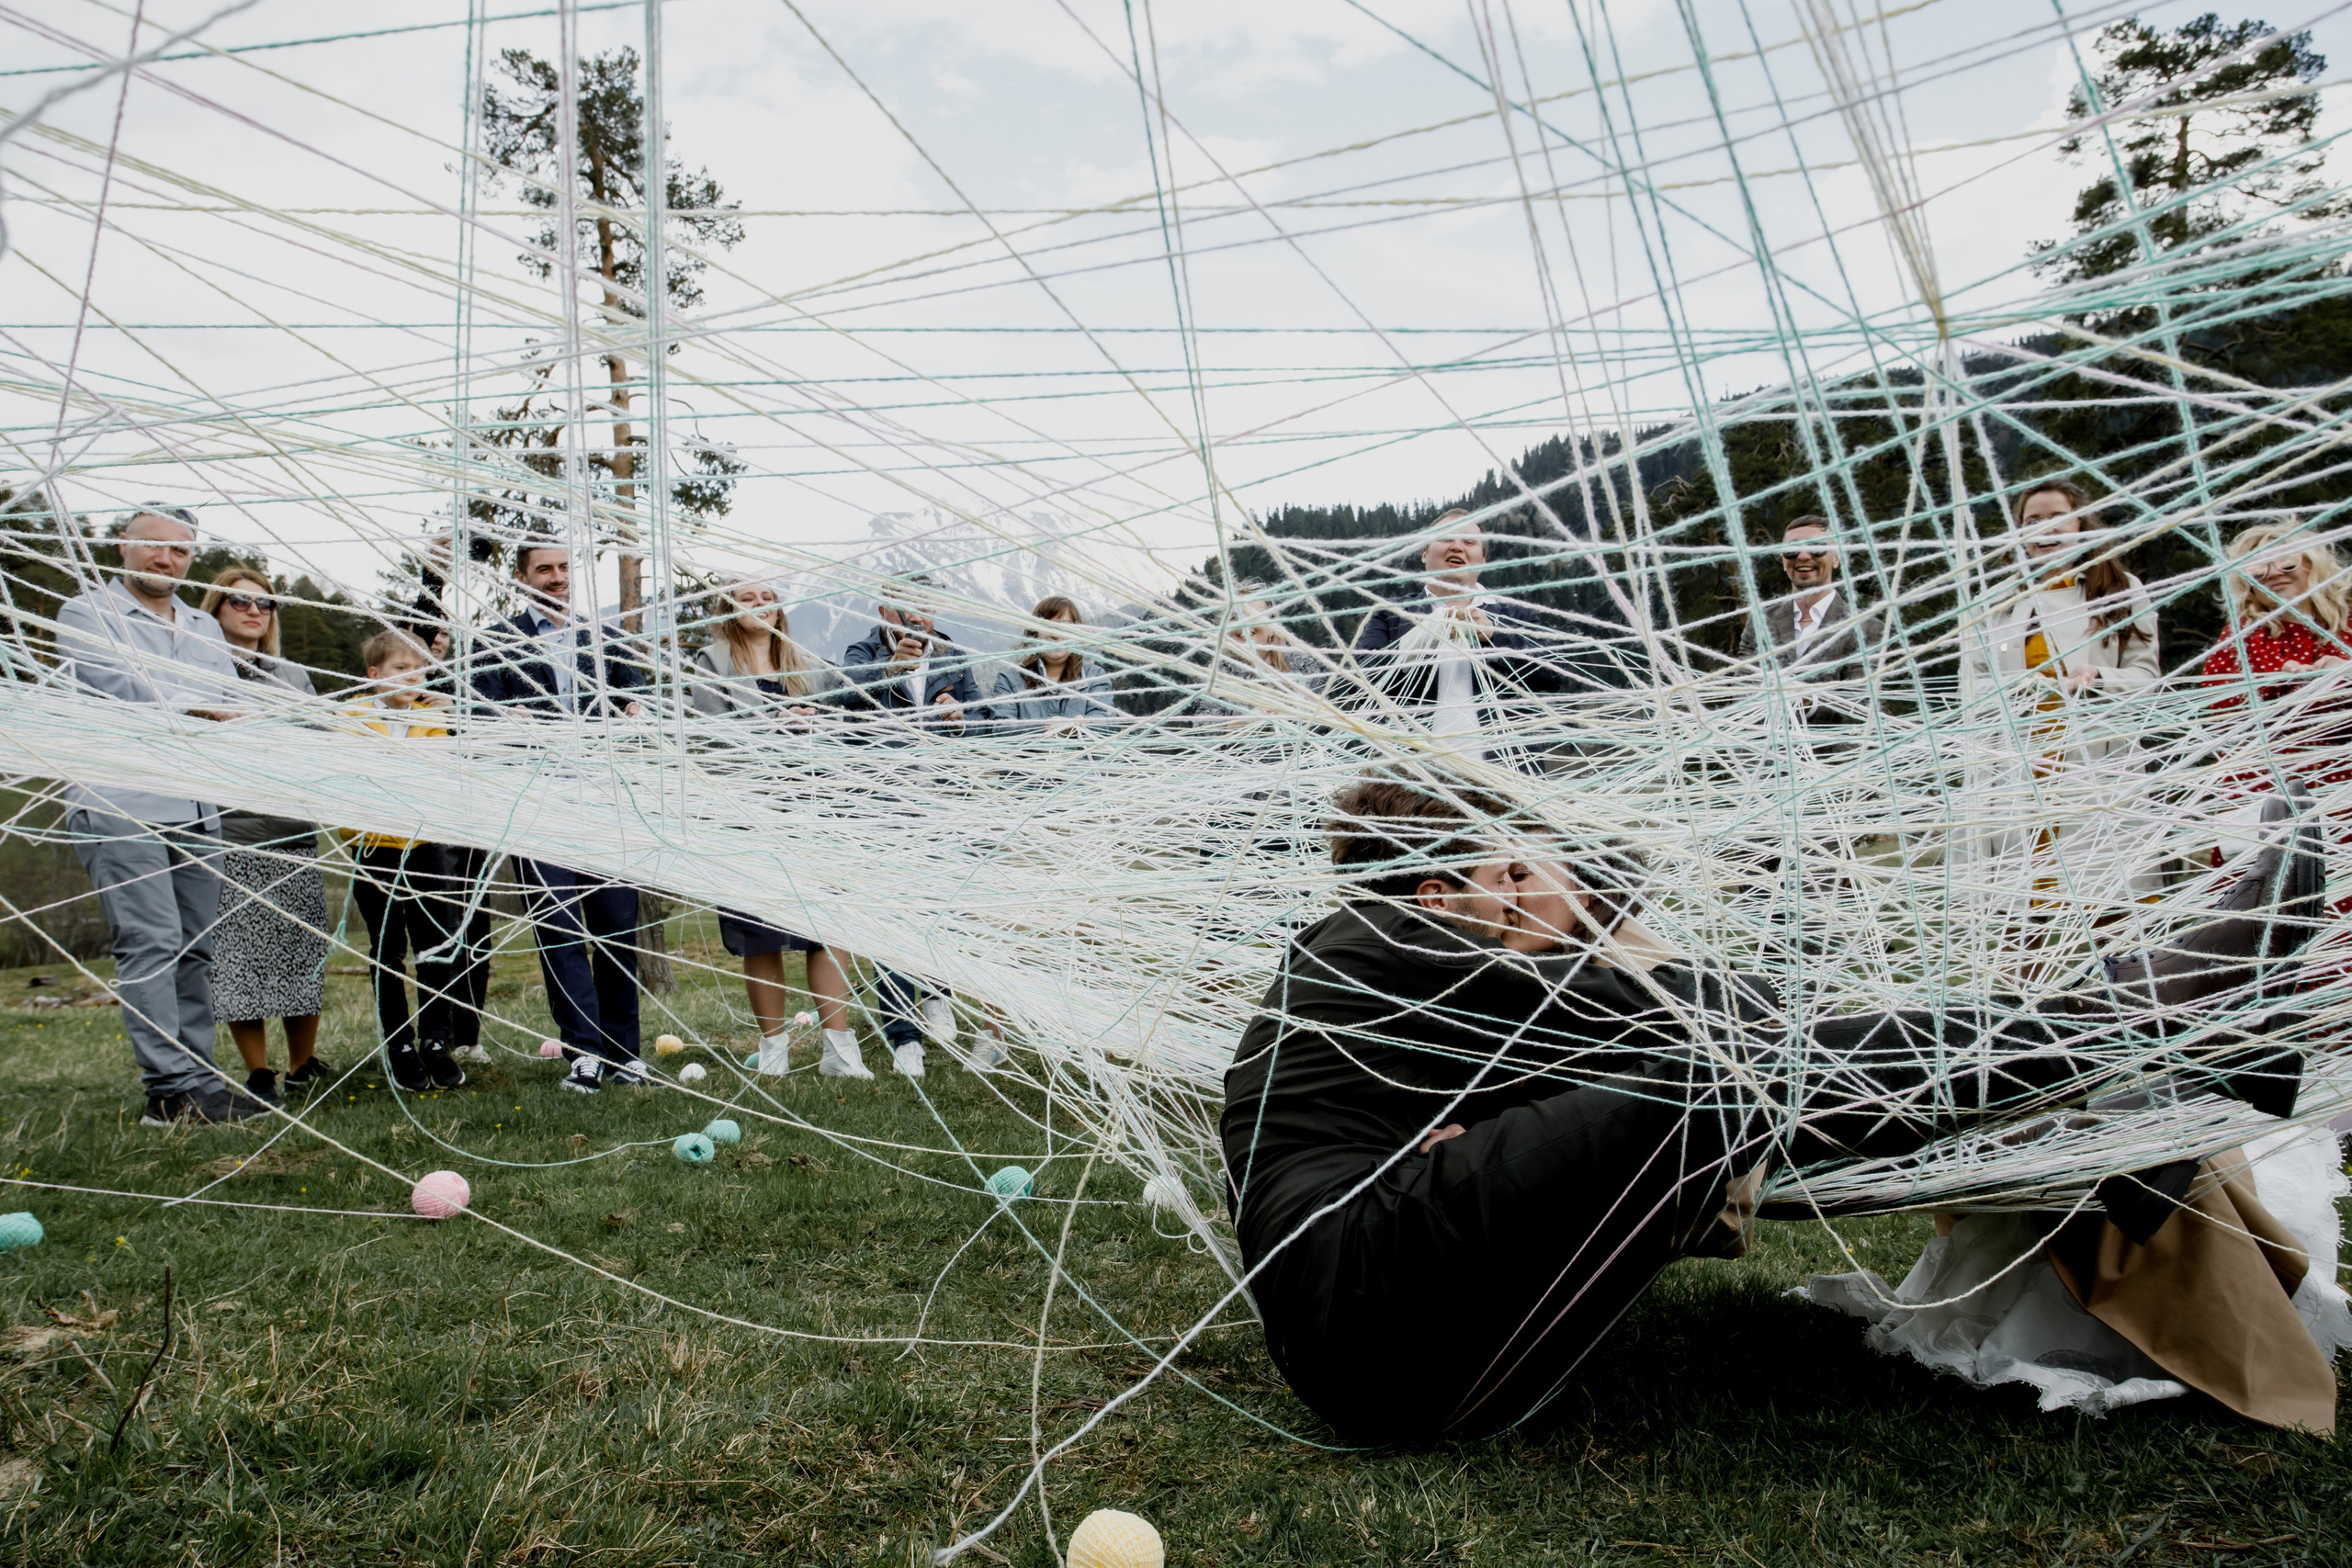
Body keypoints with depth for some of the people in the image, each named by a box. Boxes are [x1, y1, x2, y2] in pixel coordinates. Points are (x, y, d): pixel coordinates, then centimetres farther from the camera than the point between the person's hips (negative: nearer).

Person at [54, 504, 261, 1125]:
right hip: (119, 808, -6)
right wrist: (195, 706, -1)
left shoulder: (205, 627, 24)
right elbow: (115, 683, -11)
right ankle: (174, 1087, -14)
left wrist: (163, 706, -9)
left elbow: (230, 701, 10)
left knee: (195, 949, 4)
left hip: (195, 811, 6)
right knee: (150, 944, -12)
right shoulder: (86, 614, 6)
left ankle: (195, 1080, 8)